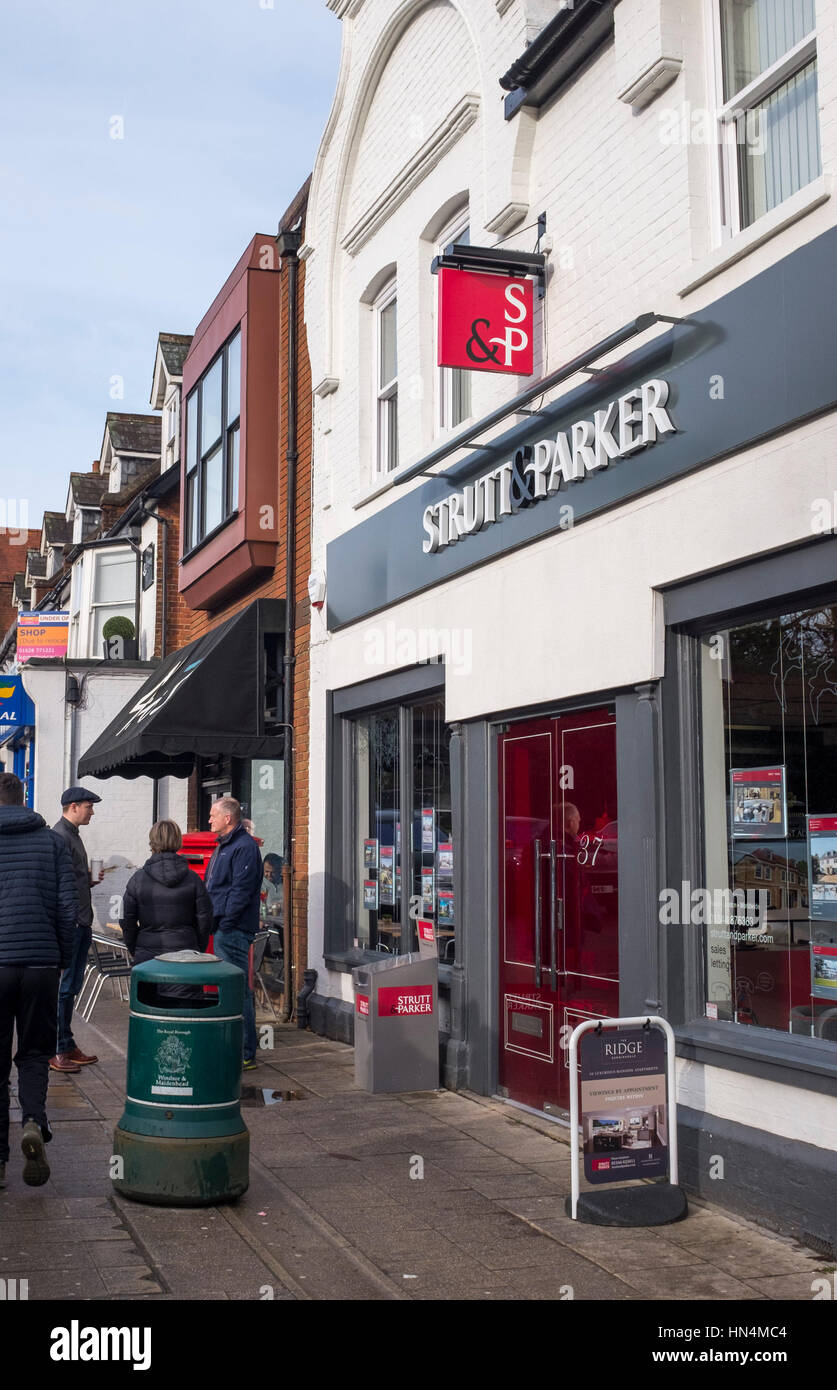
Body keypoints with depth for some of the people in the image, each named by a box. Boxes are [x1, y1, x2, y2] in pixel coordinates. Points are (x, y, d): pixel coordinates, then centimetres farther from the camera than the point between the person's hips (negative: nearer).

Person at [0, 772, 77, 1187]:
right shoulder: (52, 842, 5)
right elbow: (68, 908, 1)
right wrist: (63, 960, 11)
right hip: (41, 963, 1)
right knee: (34, 1053, 13)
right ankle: (34, 1122, -13)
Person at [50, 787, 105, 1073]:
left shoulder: (73, 835, 19)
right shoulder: (60, 836, -13)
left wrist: (91, 879, 8)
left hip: (80, 924, 10)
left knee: (72, 987, 13)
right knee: (63, 987, -5)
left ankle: (67, 1046, 20)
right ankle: (55, 1050, 1)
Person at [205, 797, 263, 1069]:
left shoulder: (244, 847, -13)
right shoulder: (225, 845, 19)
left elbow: (241, 890, -20)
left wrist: (226, 923, -20)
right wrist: (215, 922, 18)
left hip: (234, 931, -11)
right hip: (223, 928, 11)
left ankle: (245, 1054, -4)